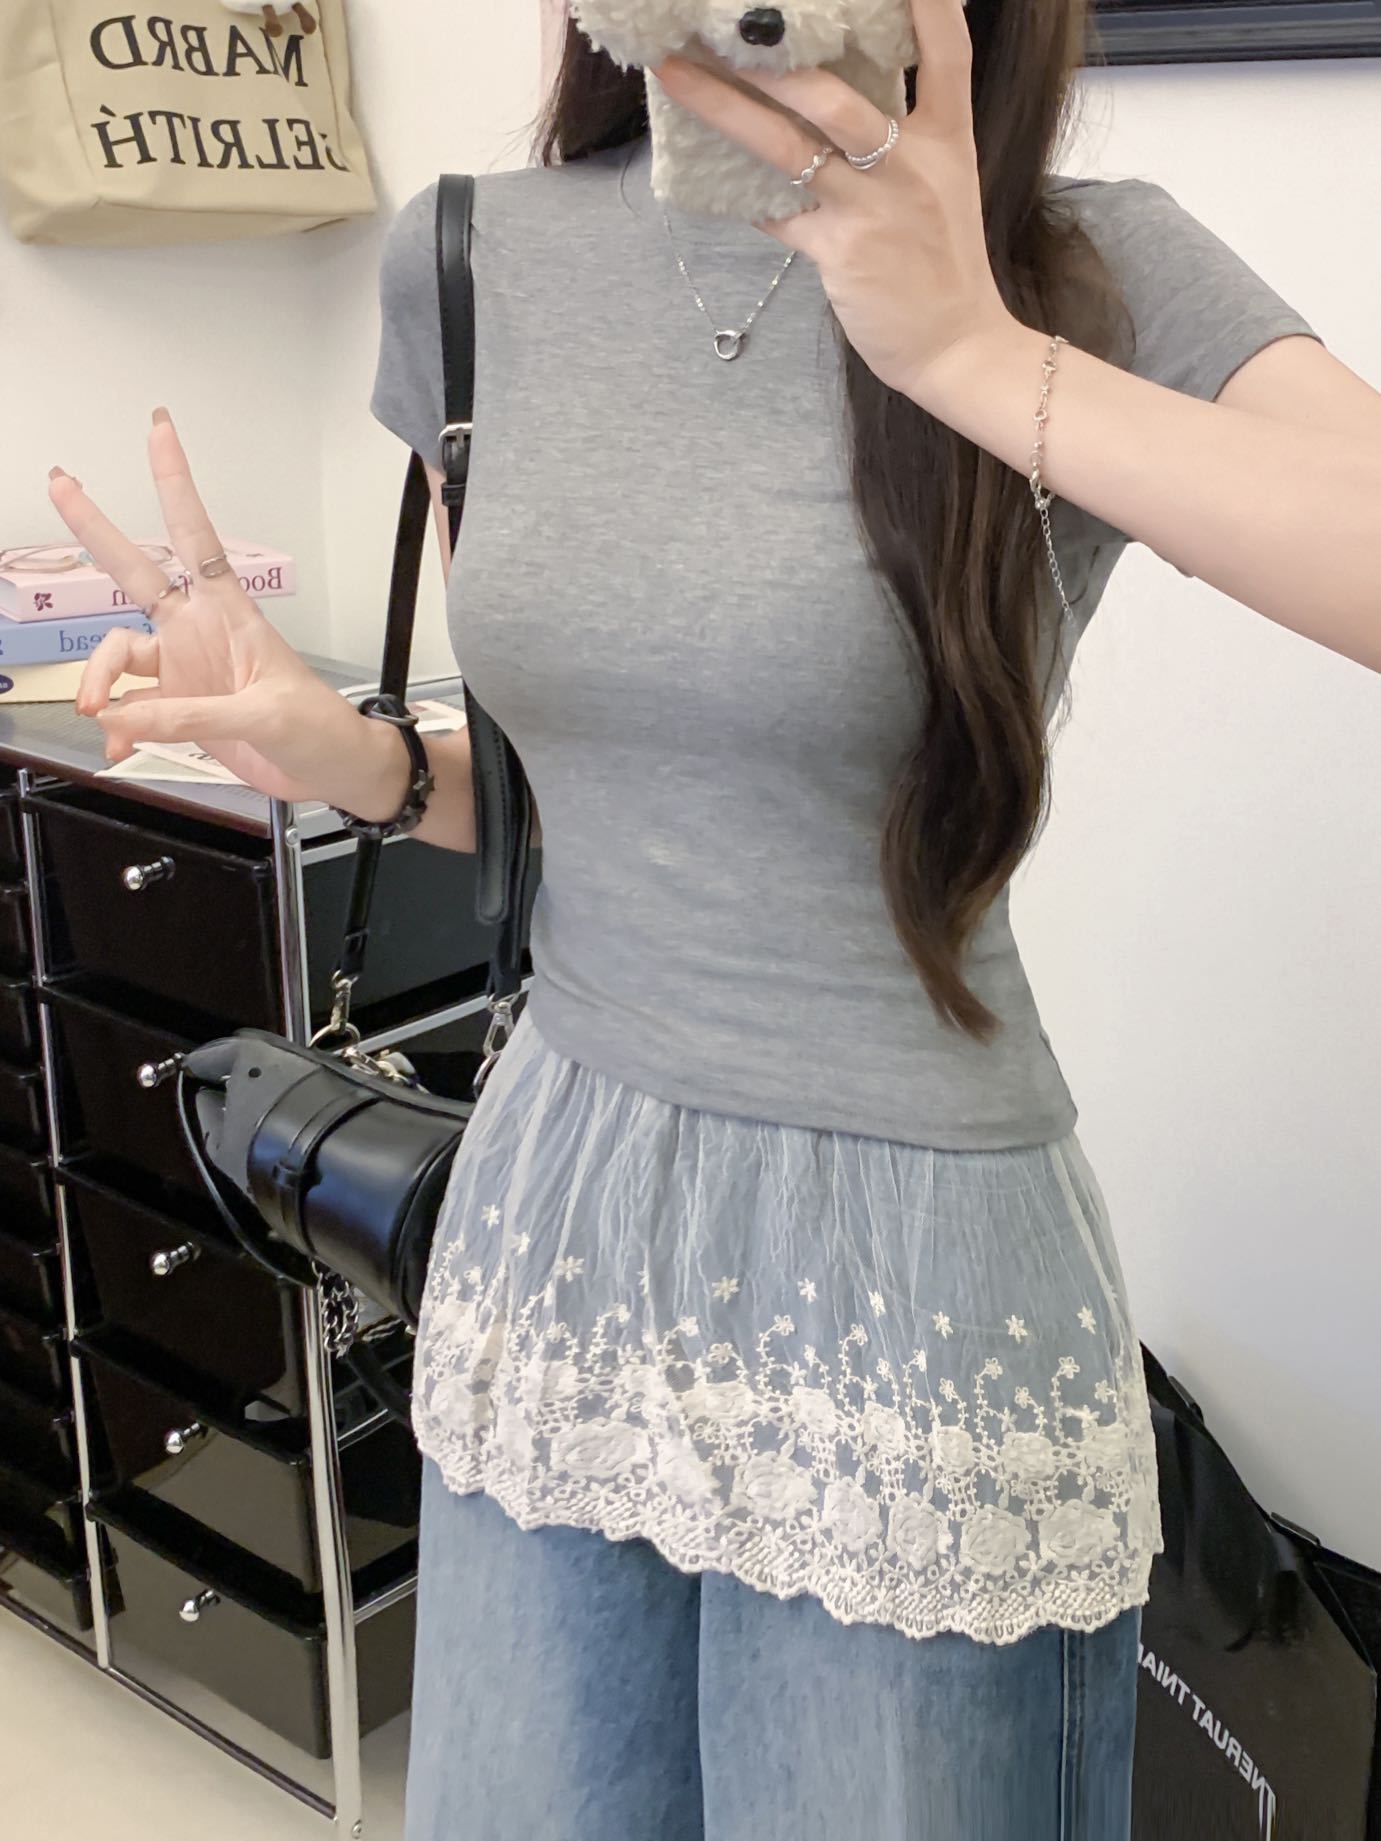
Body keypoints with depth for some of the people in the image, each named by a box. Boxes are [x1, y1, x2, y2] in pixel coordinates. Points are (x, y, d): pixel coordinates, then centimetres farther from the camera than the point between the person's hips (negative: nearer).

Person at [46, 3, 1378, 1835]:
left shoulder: (1096, 272, -9)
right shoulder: (470, 260, 3)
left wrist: (974, 353, -27)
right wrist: (360, 759, -7)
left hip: (908, 1255, -3)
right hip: (558, 1210, 4)